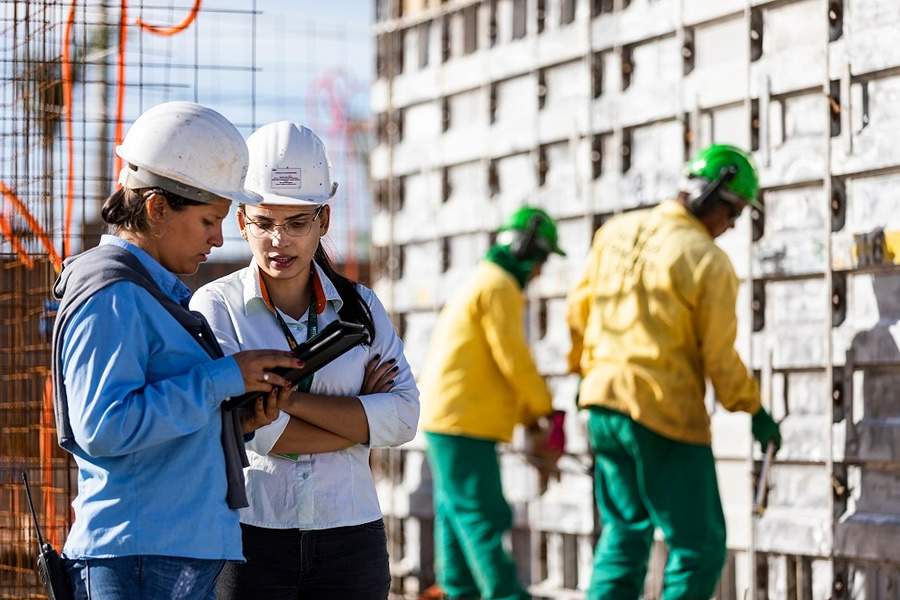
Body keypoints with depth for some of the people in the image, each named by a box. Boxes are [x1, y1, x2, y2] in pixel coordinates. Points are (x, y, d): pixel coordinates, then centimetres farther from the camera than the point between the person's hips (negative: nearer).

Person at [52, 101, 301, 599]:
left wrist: (236, 422, 6)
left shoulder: (157, 291, 20)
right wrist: (224, 379, -17)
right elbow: (104, 427, -23)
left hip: (186, 558, 10)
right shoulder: (111, 297, -12)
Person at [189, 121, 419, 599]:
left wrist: (290, 400, -12)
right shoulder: (216, 306, 0)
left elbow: (403, 417, -4)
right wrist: (358, 415, -5)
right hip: (250, 537, -3)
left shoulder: (361, 308, 10)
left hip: (350, 541, 3)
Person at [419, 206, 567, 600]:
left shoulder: (483, 284, 22)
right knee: (483, 516, -13)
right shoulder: (498, 286, -10)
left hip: (448, 418, 10)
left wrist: (527, 416, 15)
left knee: (459, 514, 11)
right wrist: (544, 407, -2)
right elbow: (513, 359, -15)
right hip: (464, 421, -10)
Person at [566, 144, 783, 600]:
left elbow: (579, 311, 13)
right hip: (666, 416, -7)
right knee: (698, 546, 2)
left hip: (604, 402, 7)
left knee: (624, 532, 20)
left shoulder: (616, 232, 5)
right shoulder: (710, 262, -13)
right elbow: (719, 359, -10)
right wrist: (755, 412, 5)